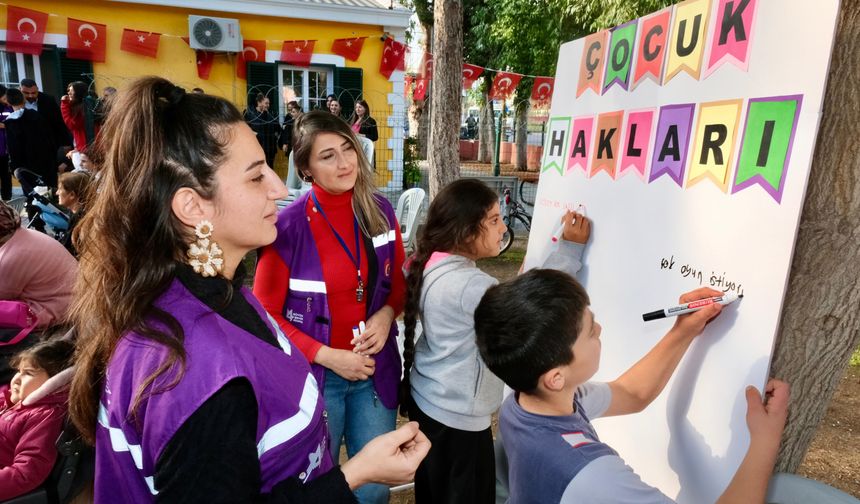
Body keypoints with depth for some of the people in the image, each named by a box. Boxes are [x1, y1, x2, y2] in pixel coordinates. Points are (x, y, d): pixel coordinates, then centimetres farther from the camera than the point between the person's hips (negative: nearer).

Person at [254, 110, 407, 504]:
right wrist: (327, 356, -16)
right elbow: (266, 314, -9)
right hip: (314, 375, -3)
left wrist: (387, 314, -11)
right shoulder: (288, 226, -17)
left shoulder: (380, 211, -3)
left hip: (375, 371, 4)